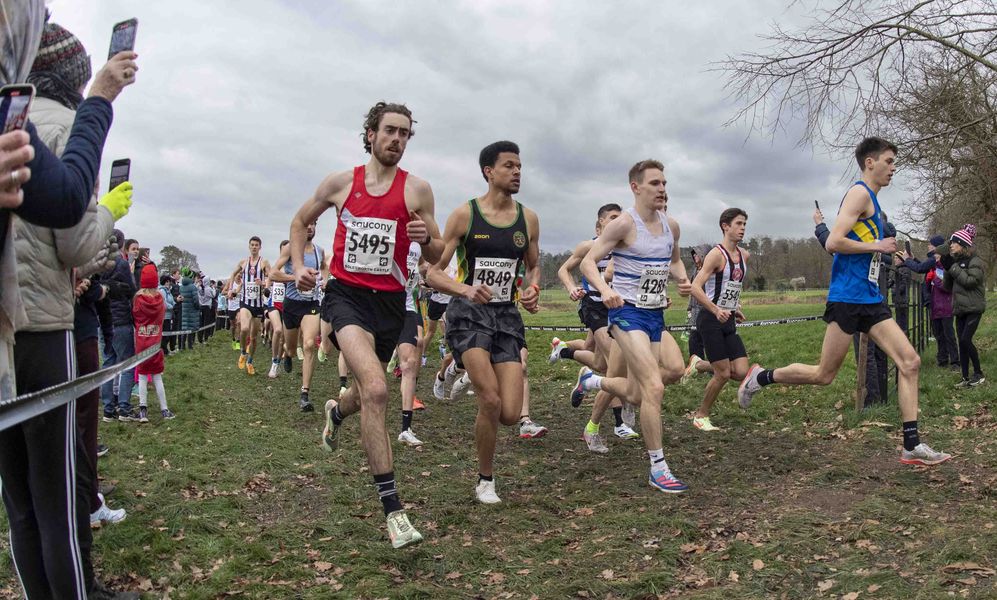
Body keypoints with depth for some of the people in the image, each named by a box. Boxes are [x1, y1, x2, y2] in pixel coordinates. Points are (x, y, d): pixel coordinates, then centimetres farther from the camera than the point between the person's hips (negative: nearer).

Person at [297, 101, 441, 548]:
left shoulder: (417, 189, 1)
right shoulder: (340, 183, 3)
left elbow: (436, 257, 4)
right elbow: (301, 221, 20)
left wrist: (426, 238, -19)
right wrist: (299, 266, 6)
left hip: (390, 301, 2)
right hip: (347, 295, -2)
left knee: (366, 393, 19)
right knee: (375, 390, -24)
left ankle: (337, 412, 60)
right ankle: (393, 510, -19)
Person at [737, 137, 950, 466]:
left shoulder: (871, 200, 20)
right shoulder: (860, 193, -9)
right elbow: (833, 242, -20)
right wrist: (876, 246, -12)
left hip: (869, 299, 9)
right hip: (847, 297, -9)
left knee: (910, 362, 0)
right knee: (823, 375, -2)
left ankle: (912, 446, 2)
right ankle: (760, 377, 18)